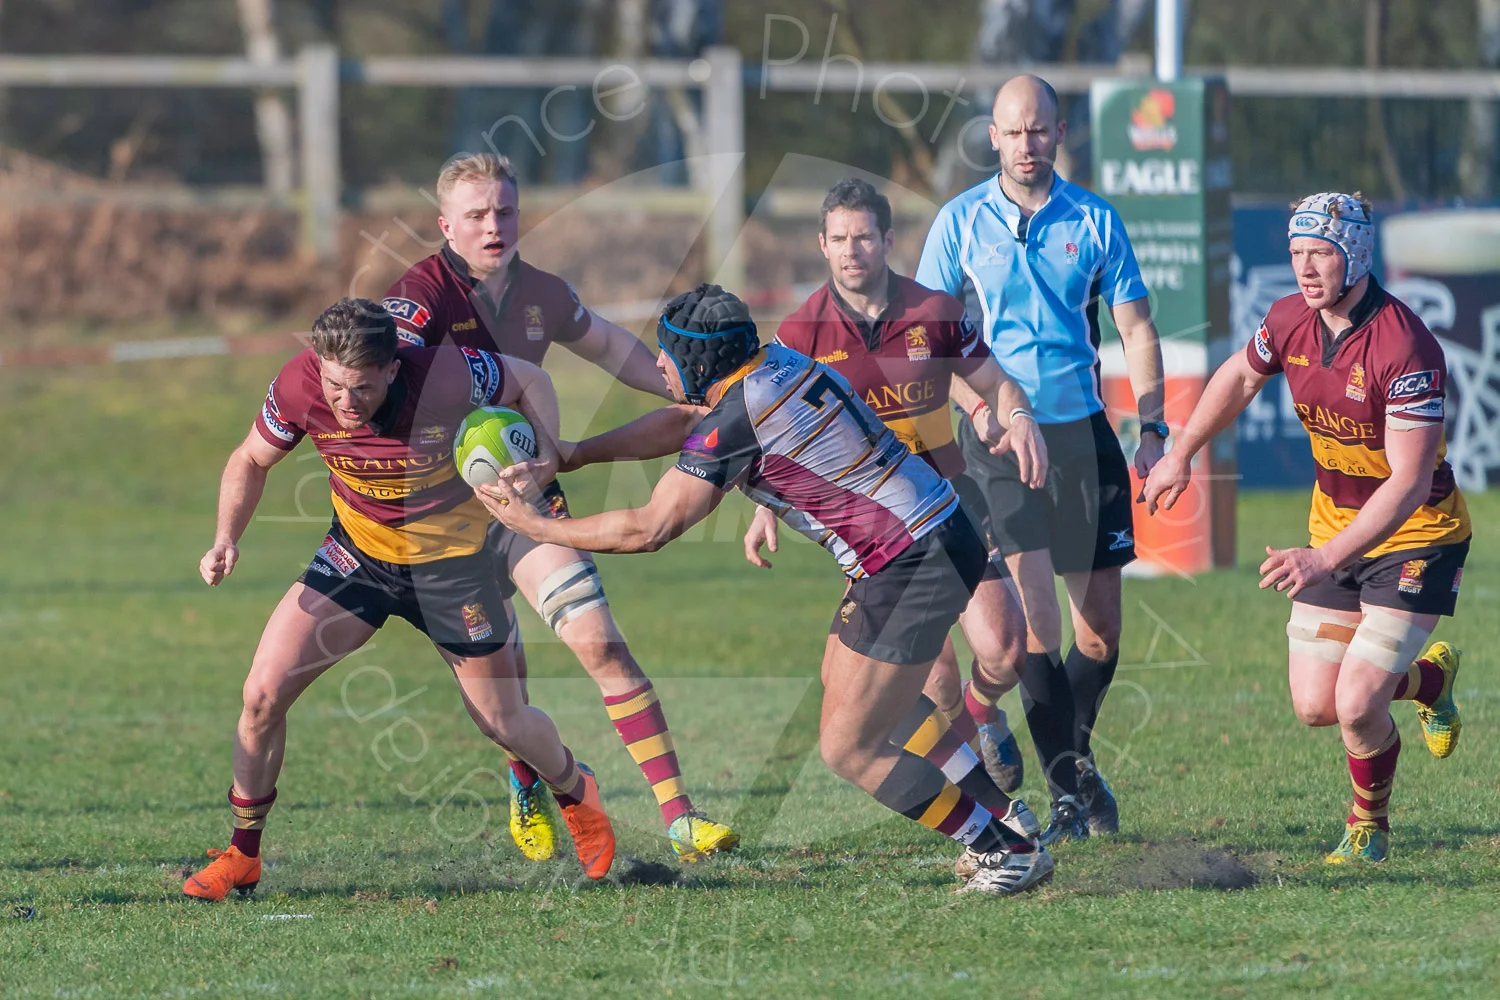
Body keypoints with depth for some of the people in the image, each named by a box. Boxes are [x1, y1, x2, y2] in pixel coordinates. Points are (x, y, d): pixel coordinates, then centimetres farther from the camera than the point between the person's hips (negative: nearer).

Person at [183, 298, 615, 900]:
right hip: (357, 552, 2)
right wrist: (226, 540, -19)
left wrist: (546, 456, -26)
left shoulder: (447, 377, -30)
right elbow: (251, 461, -3)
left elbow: (531, 382, -9)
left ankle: (576, 792, 43)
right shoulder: (298, 387, -24)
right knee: (263, 692, -11)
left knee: (503, 722, 9)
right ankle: (243, 855, 8)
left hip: (450, 560, -2)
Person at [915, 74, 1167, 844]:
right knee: (1034, 612, -14)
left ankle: (1077, 753, 32)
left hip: (1082, 431, 2)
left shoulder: (1094, 221, 5)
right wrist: (980, 404, -11)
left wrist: (1152, 427, -4)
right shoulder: (961, 221, 1)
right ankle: (1065, 792, -10)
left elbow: (1136, 329, 7)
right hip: (999, 435, -2)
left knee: (1100, 627, 6)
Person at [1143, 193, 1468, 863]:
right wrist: (1181, 455, 23)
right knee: (1314, 706, 2)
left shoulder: (1406, 348, -29)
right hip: (1334, 525, 6)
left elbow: (1410, 483, -32)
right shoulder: (1291, 319, -8)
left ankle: (1370, 823, 17)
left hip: (1417, 537, -6)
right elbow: (1240, 376, 17)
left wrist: (1327, 559, -39)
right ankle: (1430, 677, 35)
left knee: (1356, 705, -15)